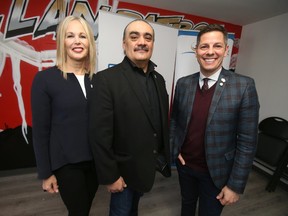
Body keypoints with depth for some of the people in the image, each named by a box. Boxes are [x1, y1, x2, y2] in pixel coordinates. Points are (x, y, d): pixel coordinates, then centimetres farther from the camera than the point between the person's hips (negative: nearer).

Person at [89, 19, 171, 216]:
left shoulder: (159, 79, 1)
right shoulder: (106, 79, -20)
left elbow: (162, 123, 6)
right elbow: (100, 134, -20)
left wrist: (165, 156, 9)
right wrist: (109, 176, -15)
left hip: (150, 165, 6)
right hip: (124, 168, -5)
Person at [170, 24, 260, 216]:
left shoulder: (244, 86, -16)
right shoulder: (183, 83, -5)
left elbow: (247, 141, -13)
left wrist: (236, 185, -11)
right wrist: (174, 148, -2)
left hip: (216, 171, -2)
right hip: (184, 164, 3)